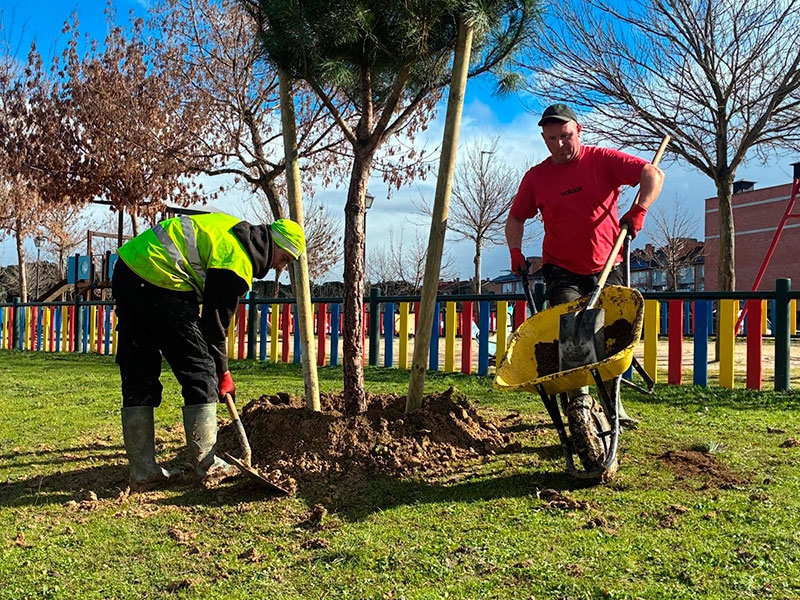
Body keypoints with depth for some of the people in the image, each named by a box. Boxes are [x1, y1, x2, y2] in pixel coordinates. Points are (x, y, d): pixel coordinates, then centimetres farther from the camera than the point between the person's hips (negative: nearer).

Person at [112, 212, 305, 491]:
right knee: (199, 373, -1)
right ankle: (208, 466, 4)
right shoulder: (238, 262, -9)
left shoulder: (234, 229, 18)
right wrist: (222, 373, 7)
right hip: (159, 279, -10)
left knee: (138, 377, 9)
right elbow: (215, 321, -5)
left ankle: (142, 472, 14)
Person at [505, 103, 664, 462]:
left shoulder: (603, 160, -4)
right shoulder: (536, 177, 1)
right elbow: (516, 218, 10)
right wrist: (515, 250, -7)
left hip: (605, 268, 0)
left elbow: (653, 175, -10)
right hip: (561, 270, 0)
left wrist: (638, 210, -26)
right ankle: (579, 397, -13)